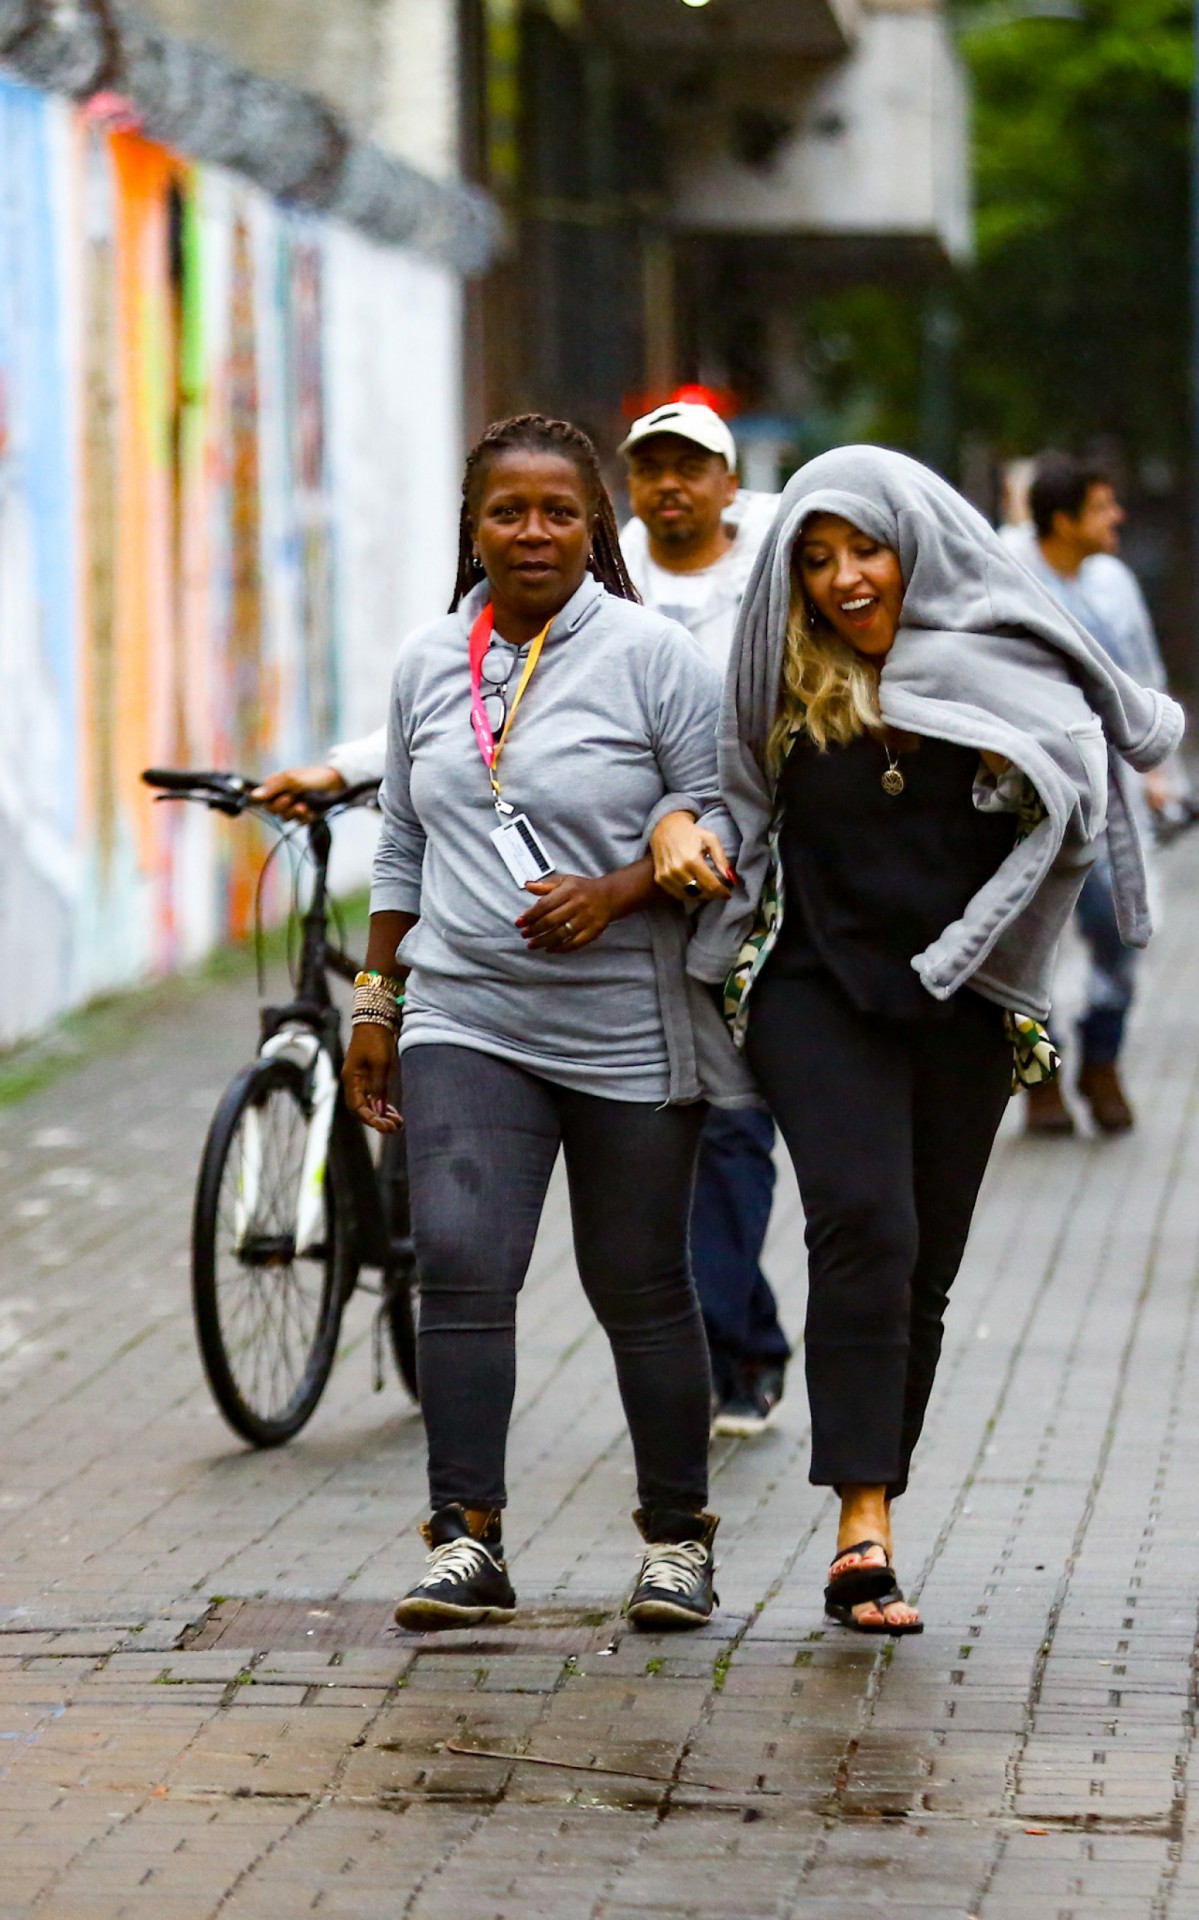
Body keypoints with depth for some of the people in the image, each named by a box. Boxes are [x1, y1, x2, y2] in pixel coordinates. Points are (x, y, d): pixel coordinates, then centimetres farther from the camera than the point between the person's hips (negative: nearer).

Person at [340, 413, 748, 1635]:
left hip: (629, 1030, -3)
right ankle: (467, 1541, -11)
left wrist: (615, 892, -18)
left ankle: (677, 1536, 20)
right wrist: (374, 1003, 17)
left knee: (639, 1285, 5)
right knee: (459, 1265, -12)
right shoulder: (427, 663, 11)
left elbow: (725, 820, -3)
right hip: (464, 1022, 3)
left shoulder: (652, 656, -3)